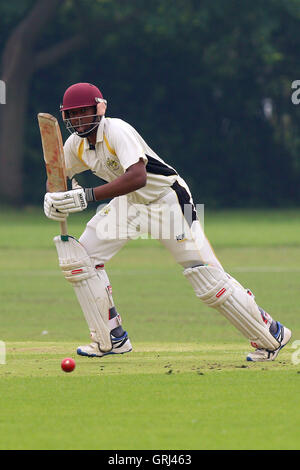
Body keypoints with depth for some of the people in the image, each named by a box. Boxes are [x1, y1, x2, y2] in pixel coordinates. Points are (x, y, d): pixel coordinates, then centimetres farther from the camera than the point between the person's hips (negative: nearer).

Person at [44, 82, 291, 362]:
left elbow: (138, 177, -41)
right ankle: (112, 339, 4)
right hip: (128, 204, 8)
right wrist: (53, 199, -16)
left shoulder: (116, 131, -27)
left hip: (167, 200, -8)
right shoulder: (76, 145, -3)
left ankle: (271, 334, 1)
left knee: (208, 278, -13)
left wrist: (87, 196, -47)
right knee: (80, 256, -5)